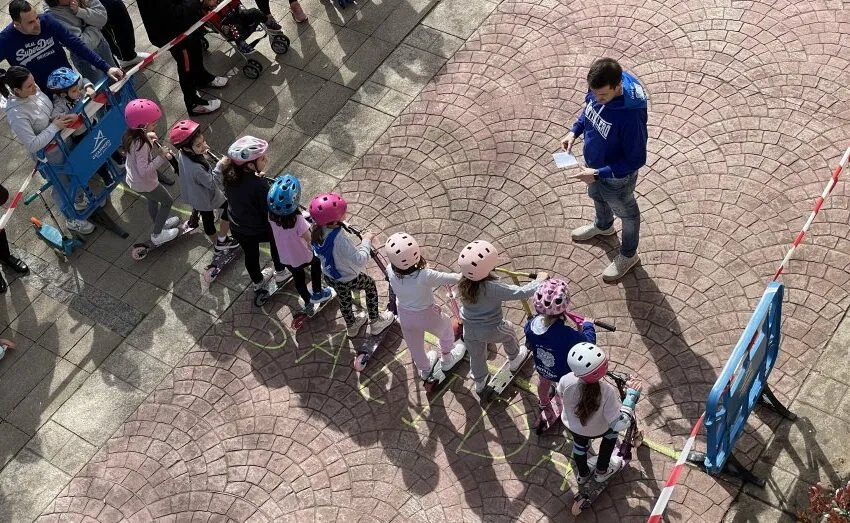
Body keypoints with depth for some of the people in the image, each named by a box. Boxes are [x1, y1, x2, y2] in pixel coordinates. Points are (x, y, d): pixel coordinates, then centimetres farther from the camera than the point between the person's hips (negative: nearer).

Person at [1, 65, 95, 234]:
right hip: (49, 154, -7)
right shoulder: (16, 114, -37)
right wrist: (54, 127, -31)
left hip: (62, 138, 7)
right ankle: (71, 220, 43)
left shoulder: (33, 90, -16)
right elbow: (32, 145, -34)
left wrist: (62, 117, -10)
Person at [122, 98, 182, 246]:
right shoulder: (141, 144, -38)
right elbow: (144, 170, -37)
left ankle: (159, 223, 58)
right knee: (167, 201, 17)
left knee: (153, 200, 33)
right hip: (145, 184, -8)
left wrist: (147, 137, -7)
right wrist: (162, 157, -32)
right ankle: (157, 234, 30)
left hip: (133, 180, 8)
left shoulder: (131, 134, -11)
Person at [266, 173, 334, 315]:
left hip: (285, 258, 4)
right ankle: (317, 293, 44)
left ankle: (308, 304, 49)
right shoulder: (297, 220, -39)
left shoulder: (271, 214, -22)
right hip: (302, 257, -4)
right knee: (316, 261, 30)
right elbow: (311, 240, -31)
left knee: (298, 277, 29)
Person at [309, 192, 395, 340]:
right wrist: (366, 240, -21)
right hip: (348, 280, -6)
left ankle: (351, 326, 59)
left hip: (329, 276, 6)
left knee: (344, 299, 33)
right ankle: (375, 322, 40)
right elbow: (360, 260, -35)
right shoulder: (340, 239, -42)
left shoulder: (317, 231, -18)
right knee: (370, 285, 24)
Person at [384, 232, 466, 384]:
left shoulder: (391, 272, -29)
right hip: (427, 316, -3)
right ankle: (446, 359, 58)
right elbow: (451, 279, -26)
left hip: (405, 316, 3)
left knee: (415, 345, 31)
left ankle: (424, 369, 61)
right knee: (446, 327, 32)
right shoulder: (425, 276, -41)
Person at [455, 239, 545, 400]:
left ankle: (479, 385, 52)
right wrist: (539, 280, -15)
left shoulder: (462, 281, -21)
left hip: (469, 329, 3)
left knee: (476, 356, 28)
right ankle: (515, 360, 58)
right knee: (508, 331, 31)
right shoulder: (493, 288, -37)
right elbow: (521, 293, -31)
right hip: (492, 331, -3)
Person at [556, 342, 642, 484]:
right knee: (612, 431, 33)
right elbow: (619, 424, -33)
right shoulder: (607, 392, -44)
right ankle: (601, 471, 47)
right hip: (597, 430, -2)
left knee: (580, 443, 34)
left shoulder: (566, 381, -37)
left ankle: (583, 475, 62)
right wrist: (631, 395, -32)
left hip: (572, 425, 2)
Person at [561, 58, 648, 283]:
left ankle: (628, 255, 51)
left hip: (617, 176, -7)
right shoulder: (598, 89, -22)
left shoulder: (631, 115, -43)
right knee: (597, 196, 36)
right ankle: (603, 226, 69)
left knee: (626, 212, 23)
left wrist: (598, 173, -31)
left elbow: (636, 160, -30)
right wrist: (575, 131, -10)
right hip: (594, 163, 7)